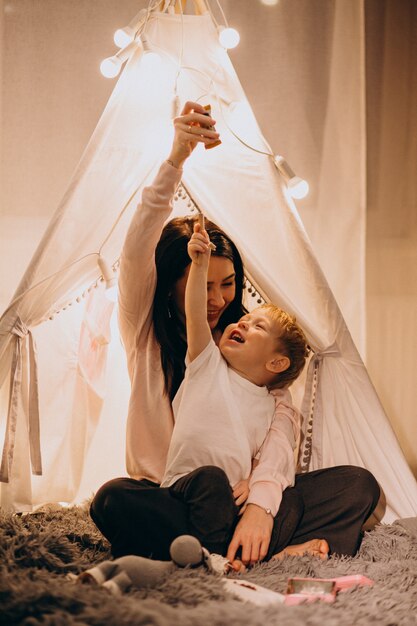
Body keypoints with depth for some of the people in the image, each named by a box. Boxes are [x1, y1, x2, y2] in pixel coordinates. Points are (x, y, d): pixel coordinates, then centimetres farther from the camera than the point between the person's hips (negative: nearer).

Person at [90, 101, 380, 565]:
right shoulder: (145, 330, 2)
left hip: (234, 497, 2)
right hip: (166, 498, -2)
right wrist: (175, 159, -30)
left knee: (358, 484, -14)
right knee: (115, 500, -36)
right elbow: (137, 249, -18)